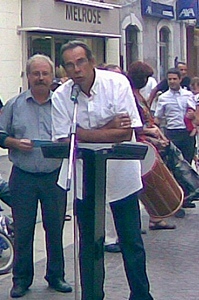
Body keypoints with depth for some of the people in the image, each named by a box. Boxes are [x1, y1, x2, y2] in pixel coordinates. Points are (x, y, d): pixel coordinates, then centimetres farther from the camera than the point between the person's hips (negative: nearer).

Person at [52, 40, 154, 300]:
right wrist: (109, 128, -16)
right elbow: (64, 141, -13)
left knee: (131, 242, 7)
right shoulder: (60, 96, -6)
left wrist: (84, 134, -17)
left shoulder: (117, 83, -11)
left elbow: (126, 134, -16)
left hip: (121, 176, -1)